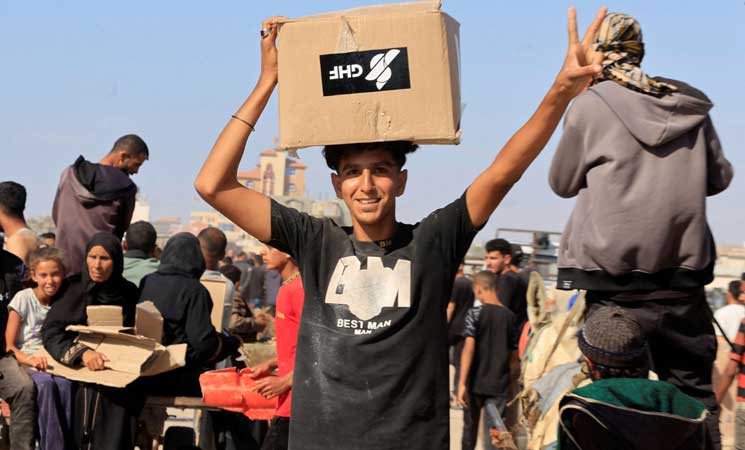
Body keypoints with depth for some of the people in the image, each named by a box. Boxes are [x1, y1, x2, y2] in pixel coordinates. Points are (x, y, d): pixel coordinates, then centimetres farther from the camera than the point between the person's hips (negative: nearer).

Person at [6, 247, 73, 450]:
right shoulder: (23, 299, -3)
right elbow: (9, 346, -5)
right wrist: (29, 359, -24)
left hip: (54, 362, 3)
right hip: (26, 364, -3)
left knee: (64, 384, -32)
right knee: (45, 383, -35)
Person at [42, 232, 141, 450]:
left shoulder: (129, 293, 9)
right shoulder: (73, 288, 4)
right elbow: (51, 331, -7)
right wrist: (82, 352, -23)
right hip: (78, 371, -1)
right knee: (91, 390, -24)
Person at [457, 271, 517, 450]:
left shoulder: (475, 313, -8)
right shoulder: (509, 316, 3)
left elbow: (469, 348, -17)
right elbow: (513, 356, 8)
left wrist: (461, 383, -18)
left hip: (476, 383, -2)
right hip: (500, 385, 2)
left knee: (470, 428, 17)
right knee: (492, 431, 2)